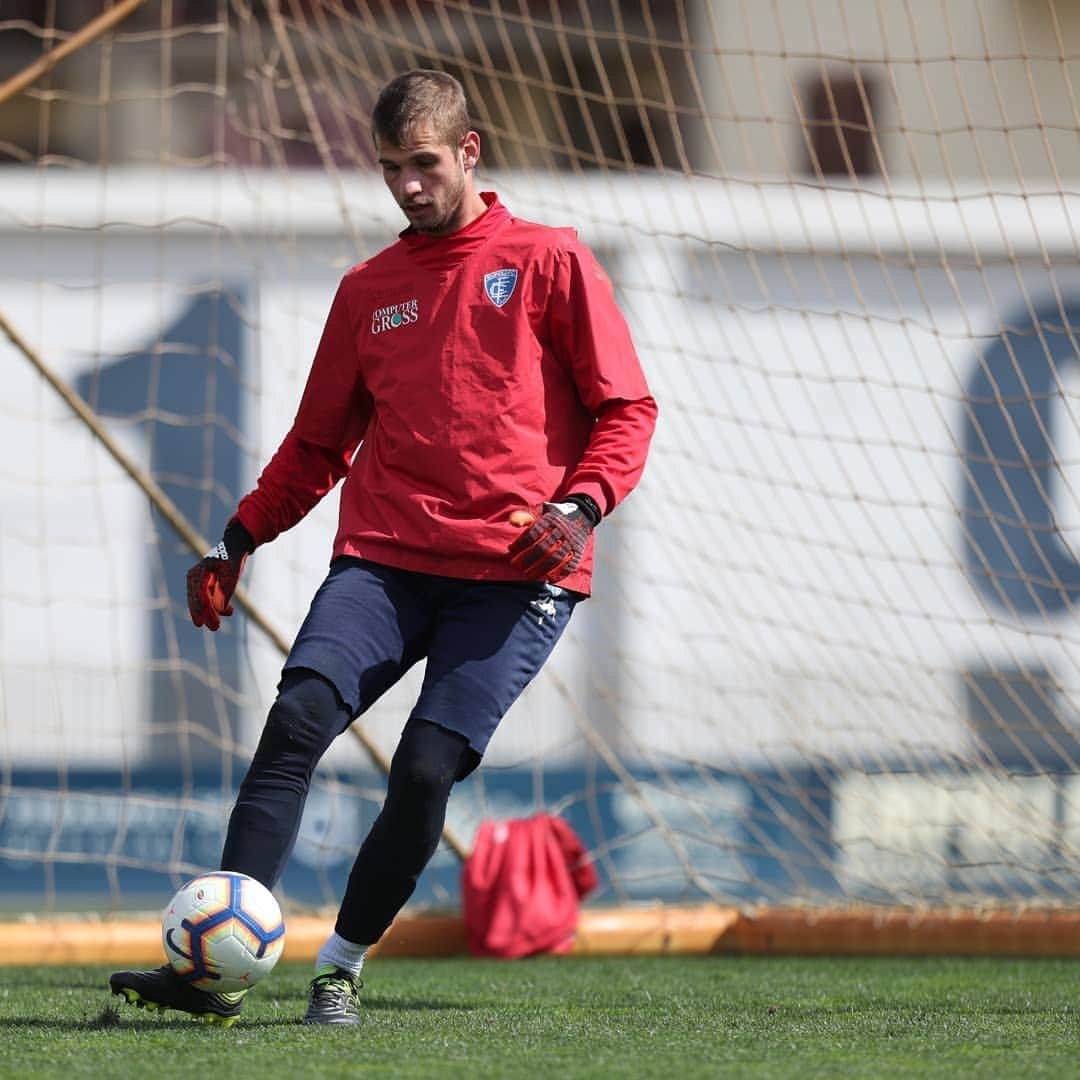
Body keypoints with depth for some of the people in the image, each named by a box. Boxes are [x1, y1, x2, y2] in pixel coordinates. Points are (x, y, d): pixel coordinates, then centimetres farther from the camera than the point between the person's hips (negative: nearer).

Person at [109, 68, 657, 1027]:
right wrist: (243, 537, 13)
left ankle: (342, 968, 1)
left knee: (427, 767, -17)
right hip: (385, 558, 3)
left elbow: (627, 409, 3)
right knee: (298, 717, -20)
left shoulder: (550, 262, 6)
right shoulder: (369, 289, 18)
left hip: (514, 573, -3)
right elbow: (319, 442, 24)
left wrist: (581, 506, -14)